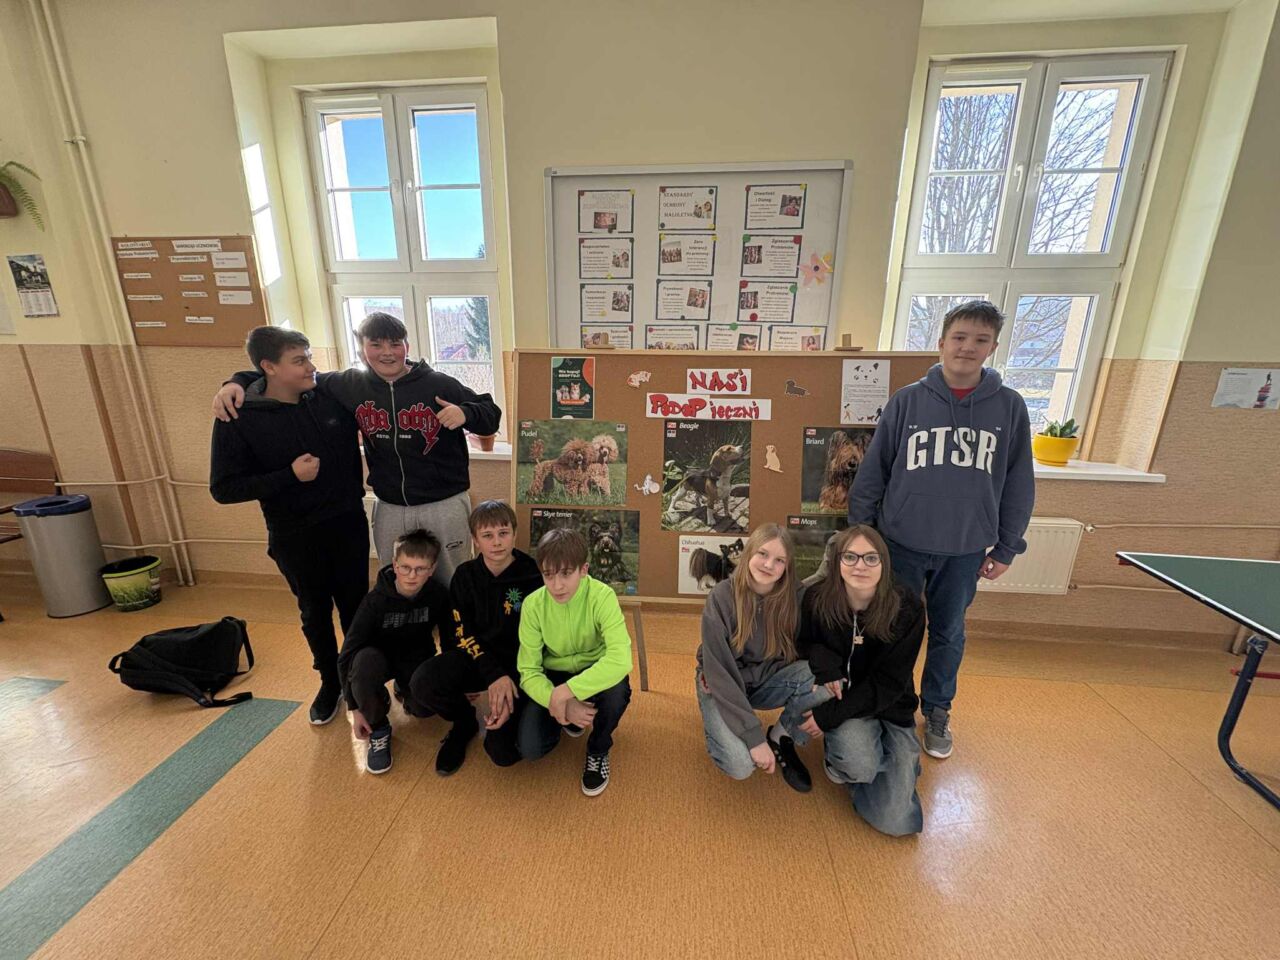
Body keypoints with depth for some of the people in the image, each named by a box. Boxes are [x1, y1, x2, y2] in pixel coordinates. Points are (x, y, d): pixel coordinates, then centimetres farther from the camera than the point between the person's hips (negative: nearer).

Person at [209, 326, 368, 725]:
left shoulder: (331, 393, -9)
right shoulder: (238, 418, -13)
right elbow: (224, 489, -10)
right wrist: (289, 475, -24)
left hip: (348, 523, 2)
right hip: (294, 536, -1)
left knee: (356, 603, 15)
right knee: (315, 611, 16)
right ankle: (330, 681, 39)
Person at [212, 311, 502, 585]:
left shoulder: (440, 385, -10)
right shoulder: (350, 386, 0)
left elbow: (491, 416, -5)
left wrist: (465, 413, -24)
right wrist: (239, 382, -2)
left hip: (445, 505, -3)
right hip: (389, 509, 4)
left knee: (452, 584, 15)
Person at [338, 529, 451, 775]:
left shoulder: (438, 596, -19)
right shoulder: (376, 600, -24)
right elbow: (347, 654, -19)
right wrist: (355, 708, -17)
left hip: (417, 660, 1)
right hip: (382, 658, -1)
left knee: (424, 707, -26)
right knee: (365, 659, -35)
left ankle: (406, 693, 13)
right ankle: (378, 728, -10)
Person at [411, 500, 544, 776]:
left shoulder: (533, 578, -13)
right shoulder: (465, 575, -2)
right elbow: (463, 634, -6)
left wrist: (511, 681, -22)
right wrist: (494, 675, -21)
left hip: (519, 665, -3)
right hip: (476, 657, 4)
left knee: (503, 752, -19)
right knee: (424, 684, -26)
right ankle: (465, 722, 8)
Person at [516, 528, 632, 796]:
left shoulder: (602, 596, -28)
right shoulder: (533, 604, -20)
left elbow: (620, 659, -39)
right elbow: (528, 671, -16)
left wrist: (565, 692, -41)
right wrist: (561, 703, -34)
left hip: (595, 673, -2)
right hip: (554, 676, 2)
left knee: (617, 690, -36)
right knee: (529, 747, -18)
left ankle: (598, 749, -1)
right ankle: (568, 720, 18)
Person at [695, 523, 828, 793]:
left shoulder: (793, 596, -15)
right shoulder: (722, 596, -25)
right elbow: (719, 671, -24)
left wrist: (820, 706, -24)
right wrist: (755, 736, -26)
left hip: (767, 681, 3)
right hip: (722, 686, -3)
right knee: (740, 765, -27)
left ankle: (782, 739, 1)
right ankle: (718, 725, 9)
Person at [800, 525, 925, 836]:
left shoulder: (908, 608, -20)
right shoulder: (817, 599, -17)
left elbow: (888, 684, -17)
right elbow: (803, 644, 3)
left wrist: (827, 716, -22)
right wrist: (825, 665, -21)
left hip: (890, 708, 1)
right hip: (841, 697, 0)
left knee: (897, 822, -7)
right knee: (859, 762, -33)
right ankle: (839, 749, 5)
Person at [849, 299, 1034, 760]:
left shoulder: (1009, 406, -2)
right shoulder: (907, 400, -6)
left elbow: (1019, 484, 4)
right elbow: (872, 473, -3)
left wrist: (1006, 548, 6)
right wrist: (858, 535, -2)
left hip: (966, 549, 1)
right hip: (902, 543, -1)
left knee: (949, 634, 17)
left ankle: (937, 710, 40)